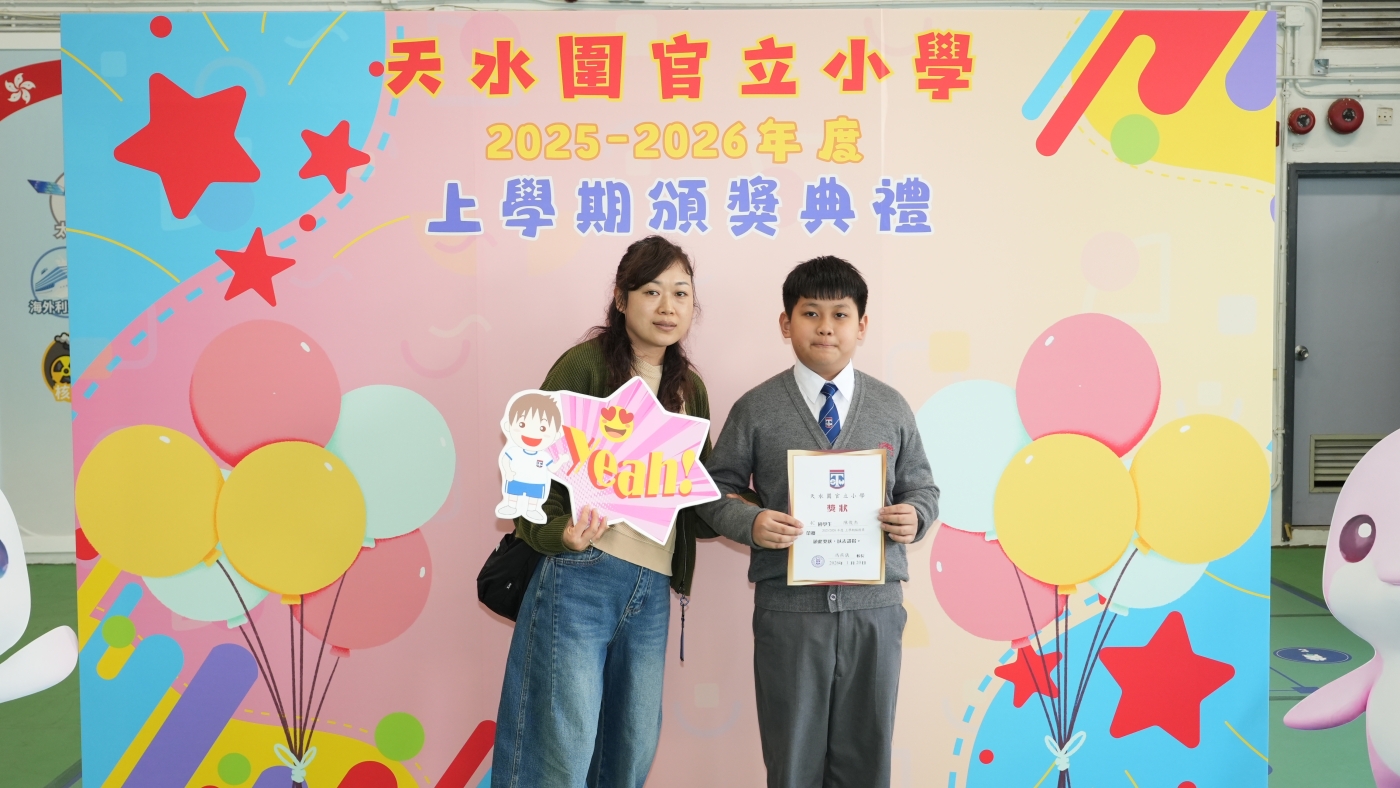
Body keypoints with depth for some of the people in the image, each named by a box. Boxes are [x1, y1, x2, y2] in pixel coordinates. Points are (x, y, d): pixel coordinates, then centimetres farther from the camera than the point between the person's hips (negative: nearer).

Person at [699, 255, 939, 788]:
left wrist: (916, 516, -9)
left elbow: (922, 486, 12)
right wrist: (750, 522, -15)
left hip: (874, 606, 2)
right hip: (789, 608, -1)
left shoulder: (891, 408, 7)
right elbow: (719, 490, 4)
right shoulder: (756, 409, 1)